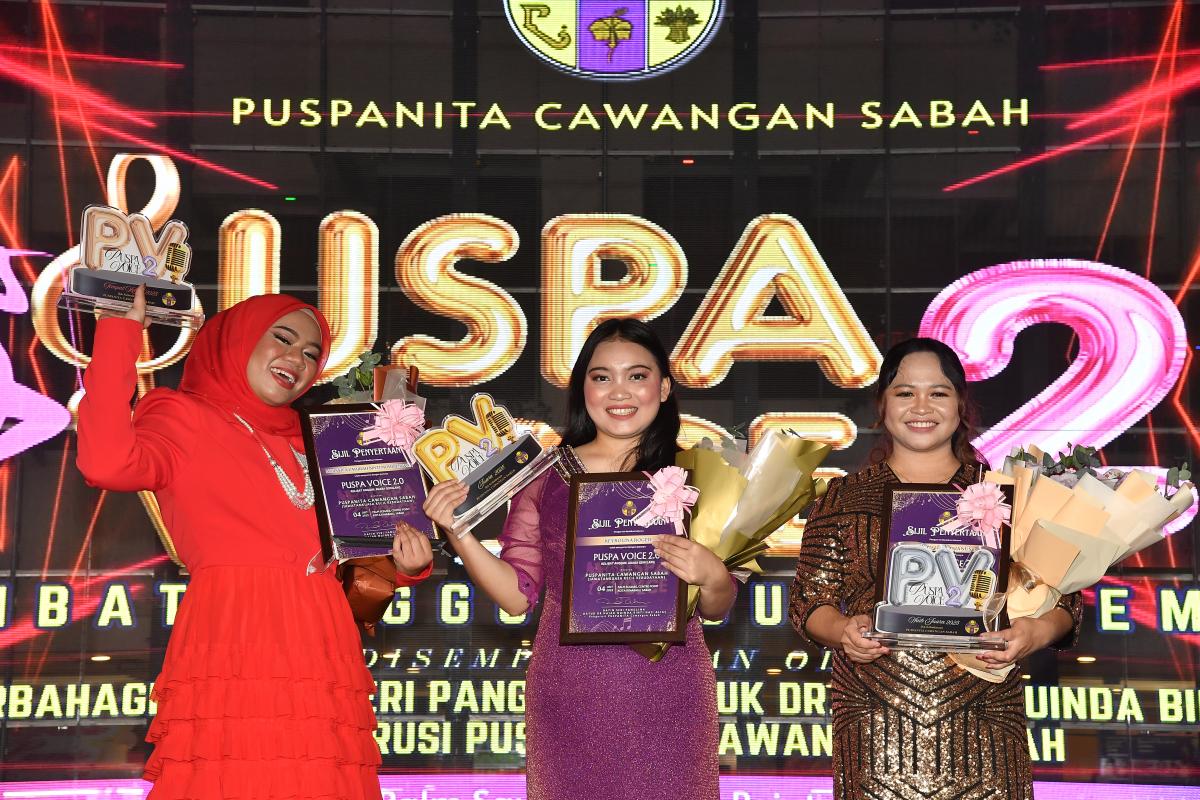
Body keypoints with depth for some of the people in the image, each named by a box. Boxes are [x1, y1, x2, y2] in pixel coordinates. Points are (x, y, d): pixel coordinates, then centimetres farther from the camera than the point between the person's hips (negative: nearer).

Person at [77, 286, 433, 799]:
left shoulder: (305, 448, 27)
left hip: (324, 672, 6)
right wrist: (122, 330, -8)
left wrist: (403, 565, 4)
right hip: (233, 659, -6)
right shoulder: (186, 417, 10)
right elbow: (108, 464, -13)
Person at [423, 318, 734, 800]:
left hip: (667, 693, 0)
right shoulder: (545, 474, 5)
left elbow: (717, 608, 7)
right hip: (568, 693, 1)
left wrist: (712, 577, -14)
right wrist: (456, 529, -7)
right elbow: (517, 594, 5)